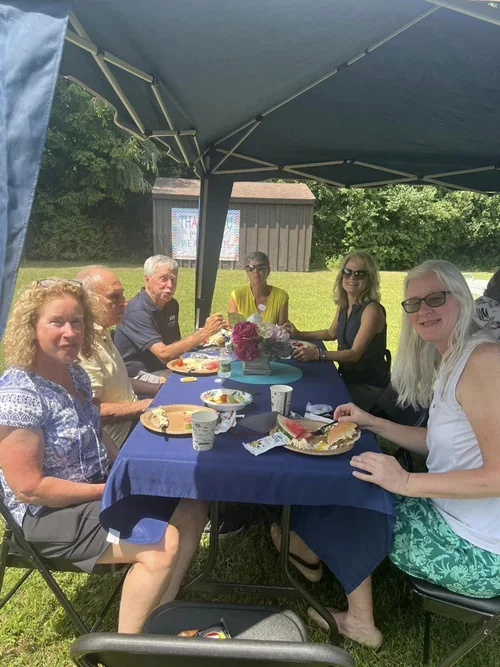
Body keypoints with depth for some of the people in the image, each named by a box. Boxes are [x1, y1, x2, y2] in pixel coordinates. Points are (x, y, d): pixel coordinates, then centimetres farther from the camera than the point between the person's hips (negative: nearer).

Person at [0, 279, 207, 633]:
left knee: (191, 508, 5)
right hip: (49, 512, -9)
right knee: (163, 544, -23)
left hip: (100, 486, 9)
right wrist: (110, 489, -19)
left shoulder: (75, 372, 1)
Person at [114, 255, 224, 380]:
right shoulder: (137, 311, -21)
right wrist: (204, 333, -31)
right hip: (138, 376, -8)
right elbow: (164, 354, -28)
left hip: (163, 369, 8)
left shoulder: (171, 304, 6)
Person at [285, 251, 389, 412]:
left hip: (370, 386, -7)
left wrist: (318, 354, -37)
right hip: (349, 378, 7)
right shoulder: (343, 305, 5)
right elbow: (331, 333, 23)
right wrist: (299, 334, 15)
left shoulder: (372, 309, -19)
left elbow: (355, 354, -25)